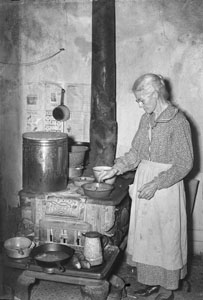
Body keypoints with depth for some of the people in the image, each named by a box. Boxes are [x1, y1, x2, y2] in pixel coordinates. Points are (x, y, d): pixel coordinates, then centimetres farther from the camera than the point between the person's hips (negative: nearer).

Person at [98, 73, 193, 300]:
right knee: (145, 235, 14)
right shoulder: (146, 119, 6)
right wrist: (116, 169, 0)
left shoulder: (178, 122, -16)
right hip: (143, 182, 7)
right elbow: (135, 152, 13)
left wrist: (156, 184, -20)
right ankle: (152, 281, 31)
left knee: (166, 237, 5)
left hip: (166, 187, -7)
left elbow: (184, 164, -15)